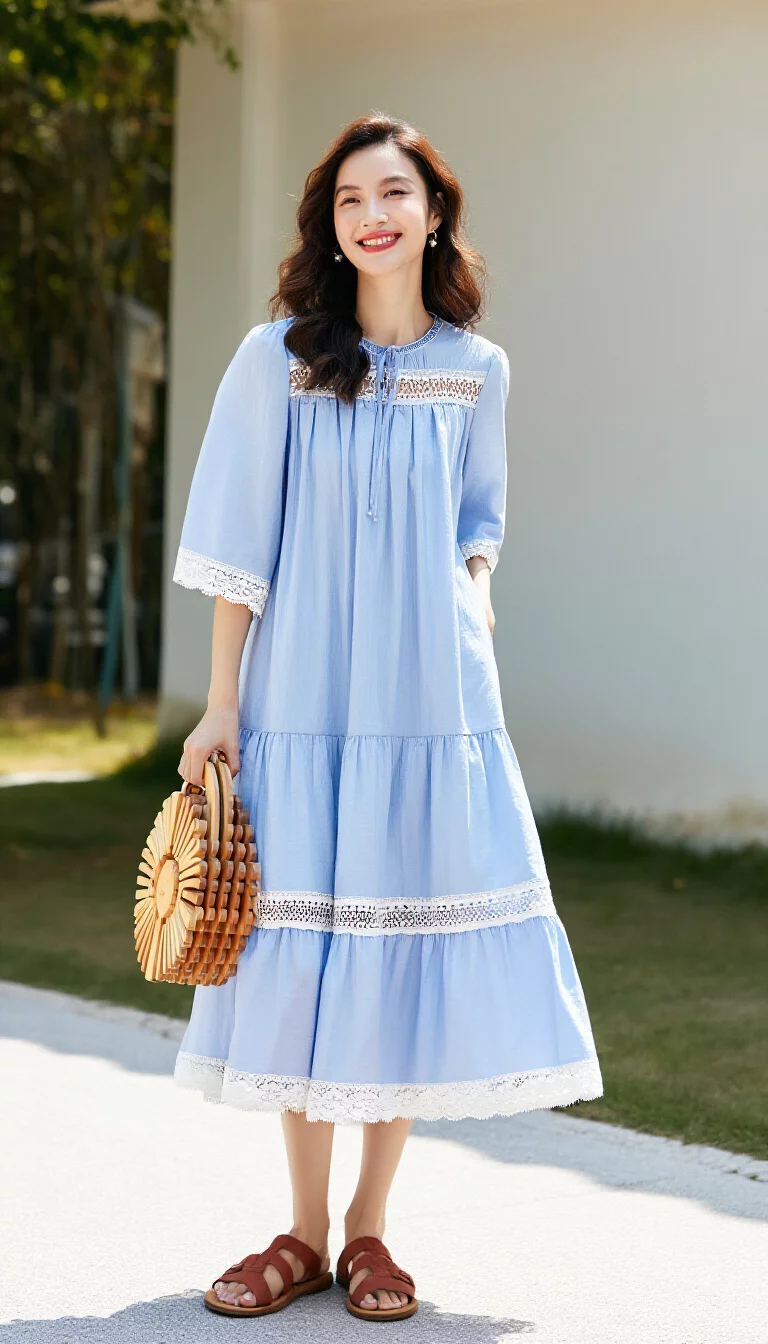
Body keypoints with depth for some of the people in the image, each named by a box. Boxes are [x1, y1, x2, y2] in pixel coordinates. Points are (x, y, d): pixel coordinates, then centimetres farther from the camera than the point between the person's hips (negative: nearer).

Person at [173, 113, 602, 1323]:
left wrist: (475, 582, 0)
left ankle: (370, 1229, 17)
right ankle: (305, 1232, 17)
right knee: (302, 950, 2)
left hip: (430, 700, 2)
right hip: (302, 700, -1)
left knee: (413, 946, 2)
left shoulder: (475, 371, 6)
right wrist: (221, 704, -3)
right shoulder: (279, 359, -1)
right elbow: (240, 543, -1)